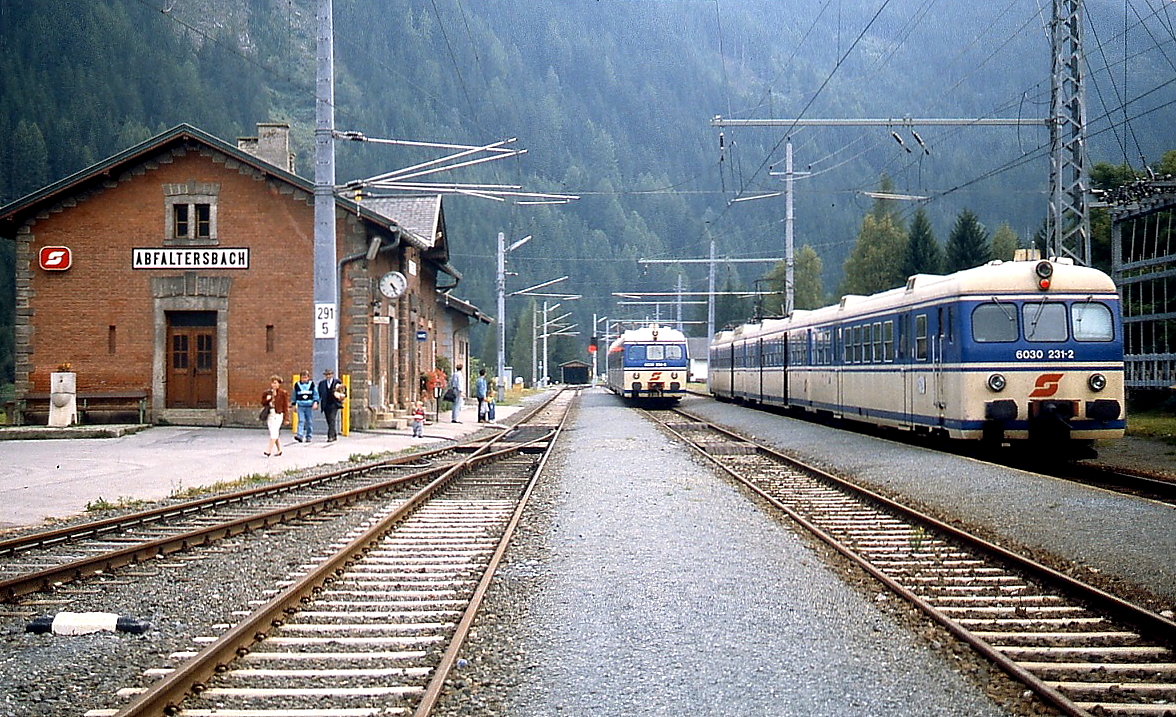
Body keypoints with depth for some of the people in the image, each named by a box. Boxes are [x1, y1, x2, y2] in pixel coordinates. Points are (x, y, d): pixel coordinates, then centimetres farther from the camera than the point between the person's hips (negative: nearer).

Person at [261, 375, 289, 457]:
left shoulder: (283, 393, -2)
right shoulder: (267, 392, 12)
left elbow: (286, 406, -2)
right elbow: (263, 403, 18)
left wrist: (286, 418, -5)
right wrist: (266, 399, -5)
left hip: (278, 415, -6)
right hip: (269, 415, 6)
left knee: (274, 432, -14)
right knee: (274, 433, 9)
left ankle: (269, 450, -17)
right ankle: (279, 450, 21)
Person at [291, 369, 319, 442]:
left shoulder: (312, 384, 5)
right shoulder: (297, 385, 7)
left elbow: (316, 394, 7)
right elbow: (294, 395, 15)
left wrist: (315, 402, -5)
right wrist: (294, 404, 14)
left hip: (309, 406, 0)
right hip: (300, 406, 0)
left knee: (309, 422, 4)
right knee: (301, 421, -13)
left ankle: (308, 437, 13)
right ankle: (300, 435, -21)